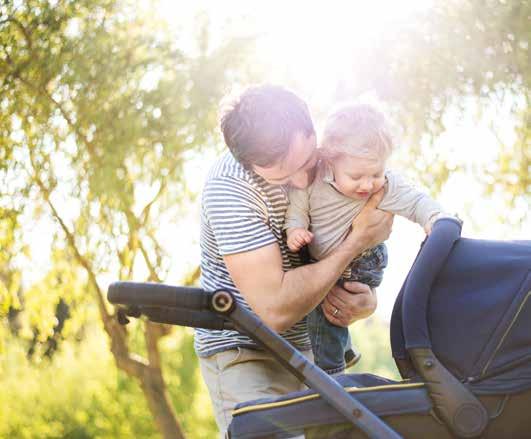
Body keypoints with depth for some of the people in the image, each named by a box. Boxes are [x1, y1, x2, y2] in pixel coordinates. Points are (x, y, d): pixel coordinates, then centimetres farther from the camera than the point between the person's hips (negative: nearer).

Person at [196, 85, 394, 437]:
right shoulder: (229, 188, -25)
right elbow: (275, 310, -29)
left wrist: (366, 301, -14)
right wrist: (357, 241, -24)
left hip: (307, 348, 6)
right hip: (243, 353, -6)